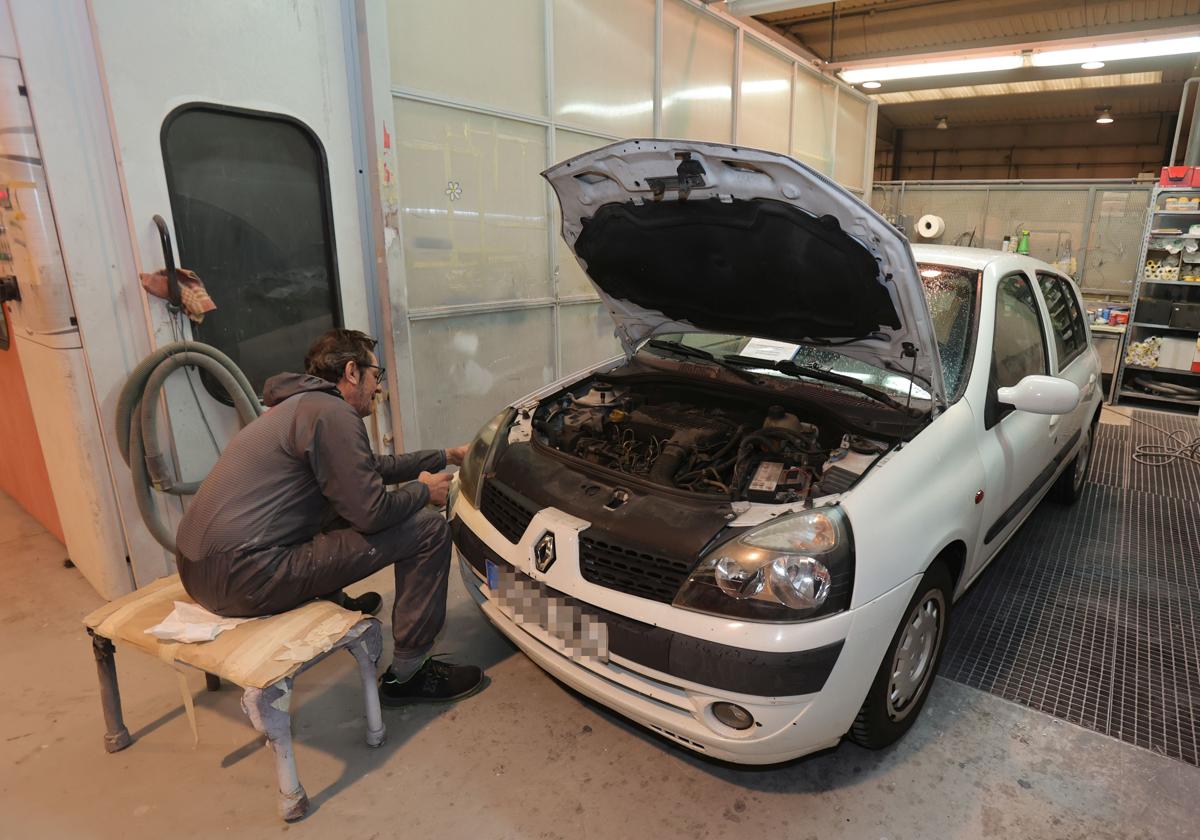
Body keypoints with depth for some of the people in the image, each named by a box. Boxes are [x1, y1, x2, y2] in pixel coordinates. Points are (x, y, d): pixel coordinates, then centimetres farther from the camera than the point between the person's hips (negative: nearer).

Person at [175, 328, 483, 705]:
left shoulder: (299, 405, 18)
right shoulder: (331, 412, -13)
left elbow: (373, 467, 29)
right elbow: (371, 513, -16)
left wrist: (445, 456, 33)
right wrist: (423, 491, 4)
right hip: (245, 581, -10)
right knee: (428, 528, -8)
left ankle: (335, 604, 37)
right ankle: (407, 675, 4)